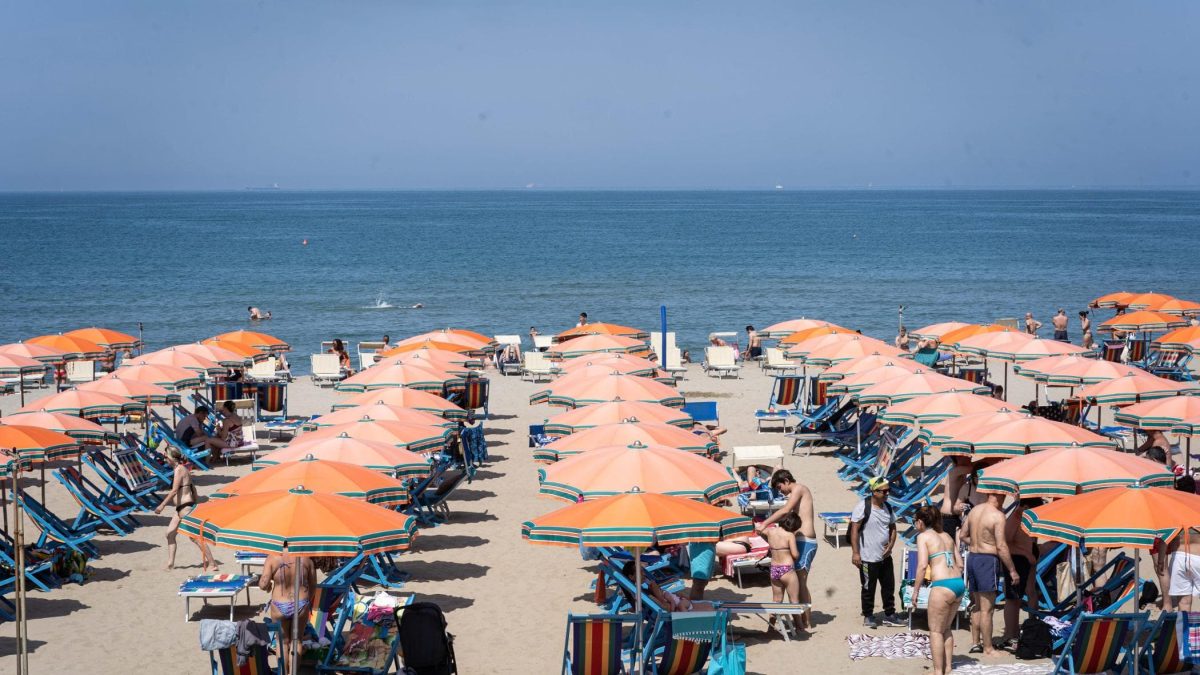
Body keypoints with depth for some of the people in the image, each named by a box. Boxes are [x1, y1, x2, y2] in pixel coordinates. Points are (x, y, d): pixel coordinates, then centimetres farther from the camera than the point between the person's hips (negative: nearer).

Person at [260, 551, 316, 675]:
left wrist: (268, 586, 7)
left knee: (283, 642, 21)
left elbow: (263, 585, -18)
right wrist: (309, 602, 20)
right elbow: (313, 584, 2)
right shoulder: (305, 557, -8)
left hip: (280, 607, -1)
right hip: (300, 605, 1)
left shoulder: (273, 558, -15)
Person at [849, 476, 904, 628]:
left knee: (889, 587, 12)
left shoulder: (887, 507, 8)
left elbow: (892, 528, 17)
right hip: (868, 557, -7)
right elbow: (854, 530, -14)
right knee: (869, 588, 5)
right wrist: (855, 552, -17)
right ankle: (868, 616, 18)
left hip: (885, 557, 7)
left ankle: (889, 615, 24)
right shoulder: (862, 507, -14)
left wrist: (891, 545, 0)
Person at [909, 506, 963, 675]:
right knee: (945, 628, 21)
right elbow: (959, 564, 17)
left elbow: (922, 565, -11)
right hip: (959, 584, 7)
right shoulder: (947, 536, 19)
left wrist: (915, 590, -6)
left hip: (942, 586, -7)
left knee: (935, 630, 5)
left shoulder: (923, 536, -1)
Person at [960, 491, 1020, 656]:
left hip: (972, 557, 8)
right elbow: (1001, 546, -18)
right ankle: (988, 649, 2)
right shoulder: (997, 515, -15)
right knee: (986, 608, -3)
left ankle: (975, 643, 24)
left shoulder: (975, 510, 7)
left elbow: (962, 535, 14)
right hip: (988, 560, -8)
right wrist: (1012, 571, -13)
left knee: (976, 605, 17)